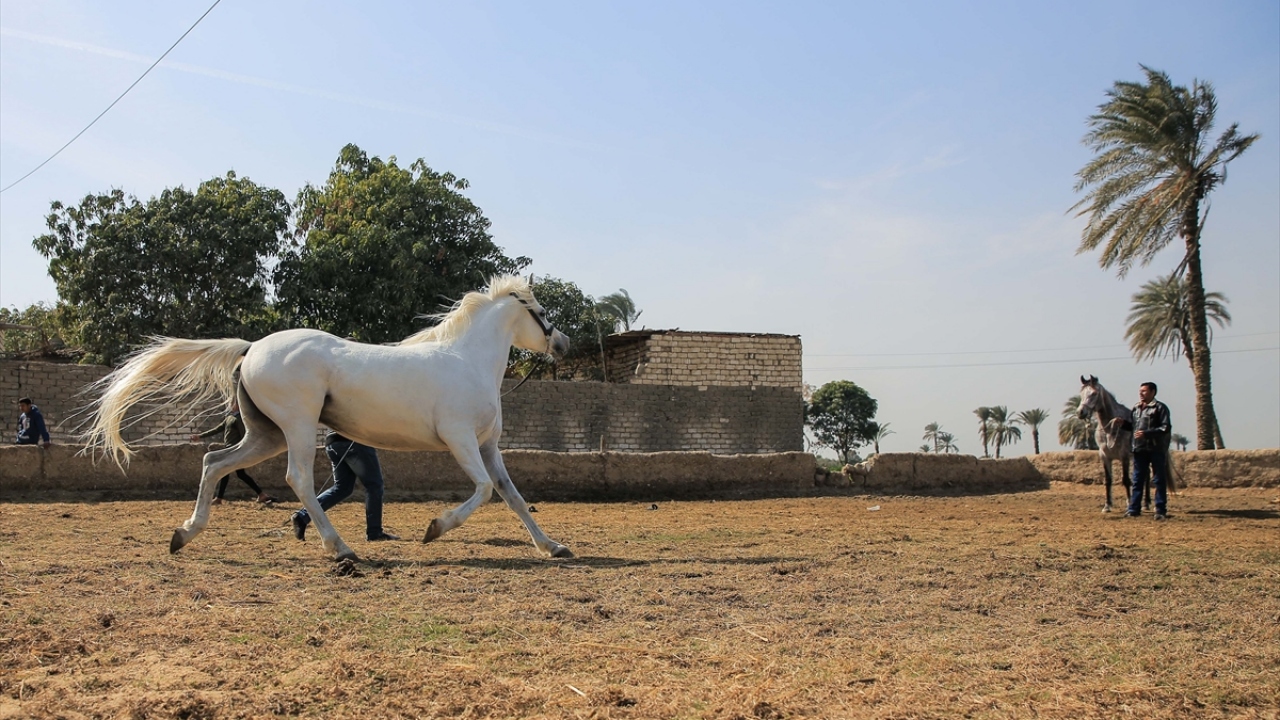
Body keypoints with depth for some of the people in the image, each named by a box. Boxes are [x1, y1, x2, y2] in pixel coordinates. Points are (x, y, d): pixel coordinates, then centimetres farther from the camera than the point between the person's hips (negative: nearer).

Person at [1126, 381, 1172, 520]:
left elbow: (1166, 428, -12)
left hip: (1156, 449, -6)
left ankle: (1161, 510, 6)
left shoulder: (1160, 407, -5)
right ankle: (1134, 509, 12)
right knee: (1137, 480, 8)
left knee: (1159, 480, 1)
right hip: (1139, 449, 6)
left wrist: (1146, 433, -21)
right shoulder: (1135, 408, 15)